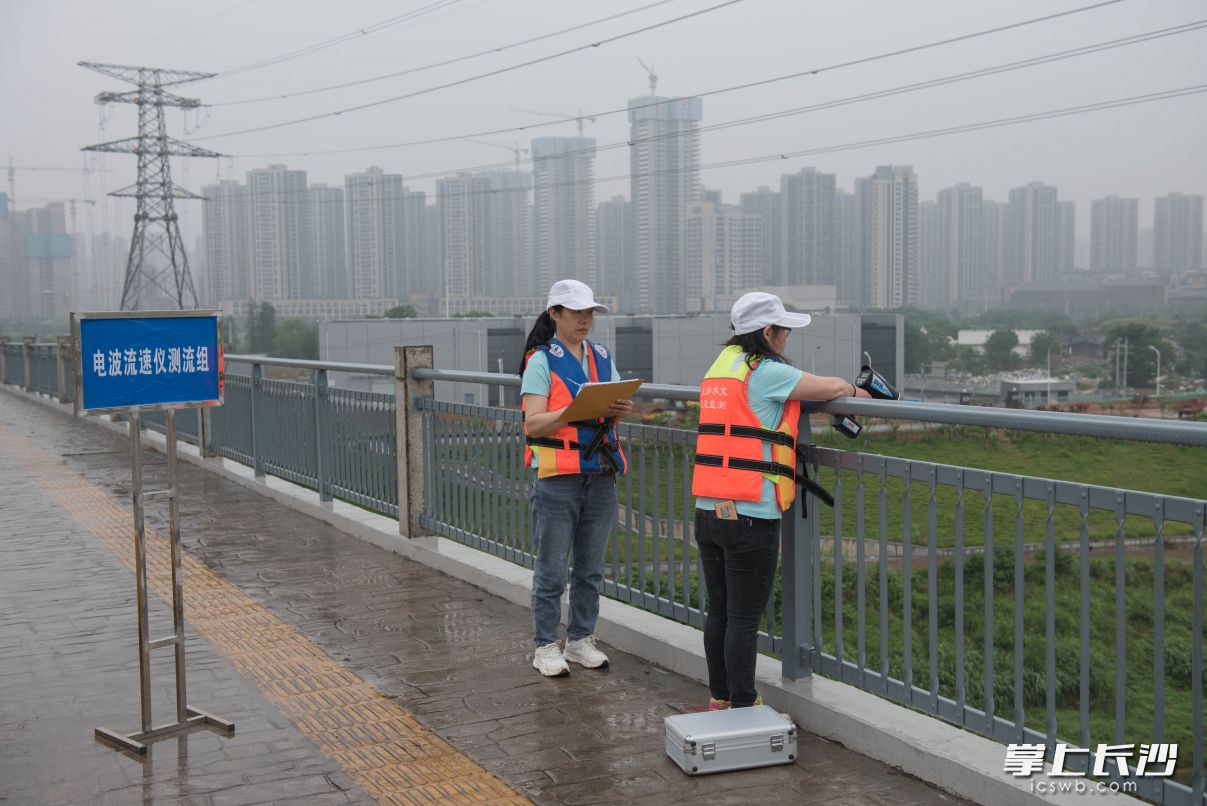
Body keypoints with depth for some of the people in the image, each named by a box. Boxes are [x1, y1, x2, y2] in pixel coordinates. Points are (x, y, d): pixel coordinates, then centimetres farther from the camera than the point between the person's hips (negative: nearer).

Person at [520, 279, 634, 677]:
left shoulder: (603, 358, 13)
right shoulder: (541, 361, -5)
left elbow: (615, 407, 15)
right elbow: (533, 423, -12)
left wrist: (620, 409, -9)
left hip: (600, 475, 6)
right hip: (557, 477, -6)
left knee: (591, 568, 11)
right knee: (551, 569, 1)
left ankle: (580, 640, 23)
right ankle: (545, 647, 12)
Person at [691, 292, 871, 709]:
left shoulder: (720, 366, 14)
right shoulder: (766, 372, -11)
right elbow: (831, 388, -6)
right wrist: (857, 391, 17)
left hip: (708, 512, 8)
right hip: (750, 516, -8)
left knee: (719, 611, 16)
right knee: (744, 618, 0)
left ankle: (719, 698, 27)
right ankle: (743, 708, 8)